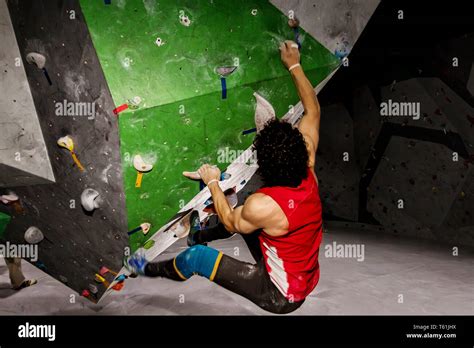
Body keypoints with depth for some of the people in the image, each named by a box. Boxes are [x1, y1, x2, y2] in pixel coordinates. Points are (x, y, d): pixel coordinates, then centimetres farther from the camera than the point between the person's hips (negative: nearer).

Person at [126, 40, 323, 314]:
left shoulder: (262, 206, -35)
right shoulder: (308, 172, -17)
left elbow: (230, 222, -10)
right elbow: (313, 111, -2)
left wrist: (213, 182, 2)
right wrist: (294, 66, 6)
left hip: (280, 295, -7)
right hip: (306, 279, 7)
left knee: (197, 256, -4)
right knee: (244, 212, 20)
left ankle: (152, 270, 27)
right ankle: (200, 236, 48)